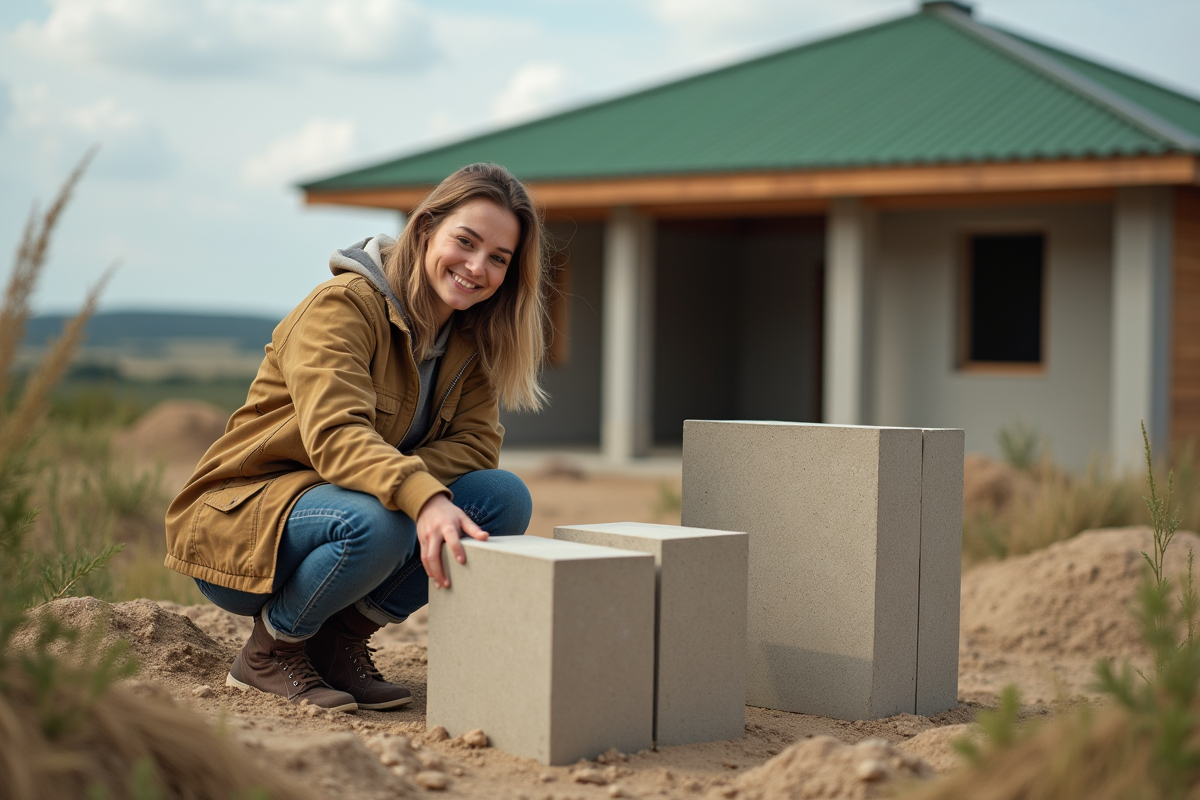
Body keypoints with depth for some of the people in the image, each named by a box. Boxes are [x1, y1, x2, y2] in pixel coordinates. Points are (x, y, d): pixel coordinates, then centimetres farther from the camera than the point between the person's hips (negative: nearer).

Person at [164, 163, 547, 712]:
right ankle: (269, 650, -8)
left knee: (504, 498, -14)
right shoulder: (343, 306, -19)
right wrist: (422, 497, -50)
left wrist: (405, 477, -27)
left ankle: (344, 637, -3)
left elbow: (476, 440, -6)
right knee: (376, 522, -37)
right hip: (241, 524, -7)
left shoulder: (472, 337, 4)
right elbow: (335, 434, -33)